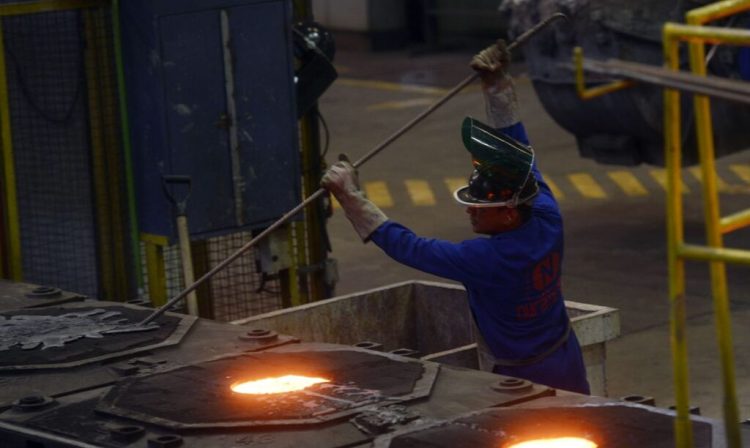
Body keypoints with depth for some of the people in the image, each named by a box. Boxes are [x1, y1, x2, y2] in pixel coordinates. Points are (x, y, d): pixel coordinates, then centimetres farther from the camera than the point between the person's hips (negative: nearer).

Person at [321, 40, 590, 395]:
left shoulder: (485, 258, -28)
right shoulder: (547, 222, -10)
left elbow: (406, 246, -22)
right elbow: (517, 149, 3)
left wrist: (350, 197, -17)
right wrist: (498, 87, 9)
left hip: (520, 381, -8)